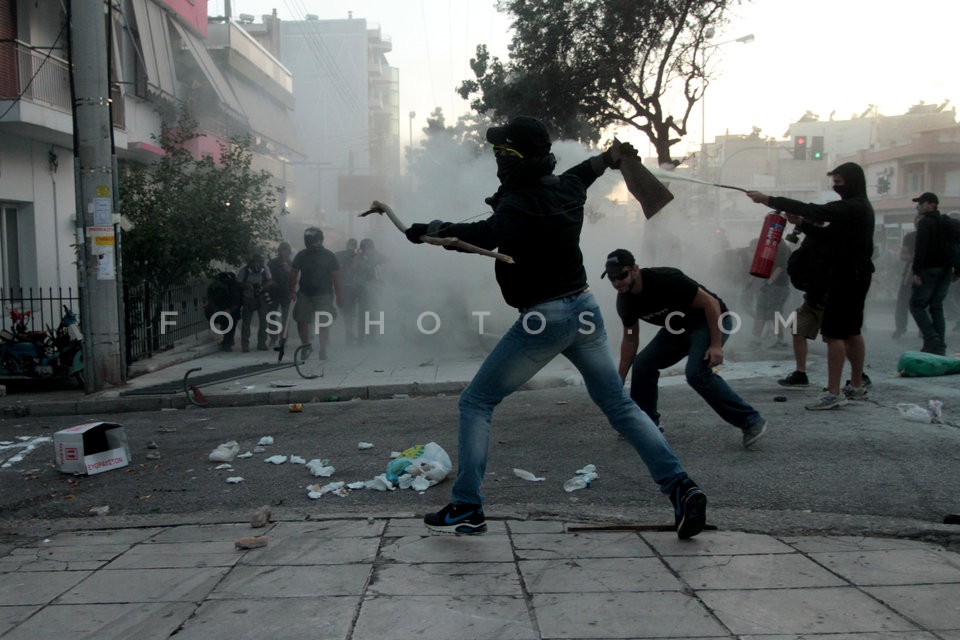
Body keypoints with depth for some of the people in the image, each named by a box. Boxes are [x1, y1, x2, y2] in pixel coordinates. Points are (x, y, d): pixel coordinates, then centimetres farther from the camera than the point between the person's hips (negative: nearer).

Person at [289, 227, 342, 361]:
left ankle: (323, 350, 5)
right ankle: (305, 345, 18)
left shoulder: (329, 256, 1)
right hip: (304, 294, 3)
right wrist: (292, 291, -2)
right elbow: (293, 273, 8)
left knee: (323, 324, -4)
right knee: (301, 320, -1)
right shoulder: (301, 255, 7)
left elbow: (335, 276, 0)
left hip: (324, 295, -2)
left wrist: (338, 294, -3)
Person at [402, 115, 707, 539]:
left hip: (542, 318, -8)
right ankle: (680, 487, 8)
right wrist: (609, 157, 48)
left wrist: (432, 230, -27)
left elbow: (486, 236, -30)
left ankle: (466, 508, 6)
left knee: (475, 404, 5)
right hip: (584, 308, 8)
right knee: (619, 405, 14)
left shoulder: (519, 204, -17)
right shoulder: (567, 187, 8)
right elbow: (583, 173, 28)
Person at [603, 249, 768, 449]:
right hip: (679, 327, 7)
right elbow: (630, 340, 3)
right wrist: (619, 380, 1)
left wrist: (716, 345, -30)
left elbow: (711, 303, -26)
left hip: (712, 321, -7)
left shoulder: (665, 279, -32)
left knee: (697, 372, -27)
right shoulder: (625, 301, -10)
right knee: (642, 364, -2)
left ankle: (751, 421, -18)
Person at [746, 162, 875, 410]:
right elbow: (830, 235, 15)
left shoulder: (852, 207, -16)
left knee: (834, 334, -12)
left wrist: (768, 200, -24)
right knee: (851, 332, 17)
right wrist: (801, 223, 1)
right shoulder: (859, 207, 17)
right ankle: (856, 386, 26)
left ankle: (834, 393, -13)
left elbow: (812, 210, -25)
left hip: (847, 276, -11)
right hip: (855, 276, 11)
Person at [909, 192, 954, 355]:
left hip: (929, 270, -8)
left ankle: (932, 340, -14)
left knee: (917, 305, -2)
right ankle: (940, 347, 7)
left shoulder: (925, 222, -9)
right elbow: (953, 246, 18)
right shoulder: (944, 222, 17)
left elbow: (921, 247, -19)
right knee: (936, 307, 10)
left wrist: (916, 270, -20)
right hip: (946, 269, 8)